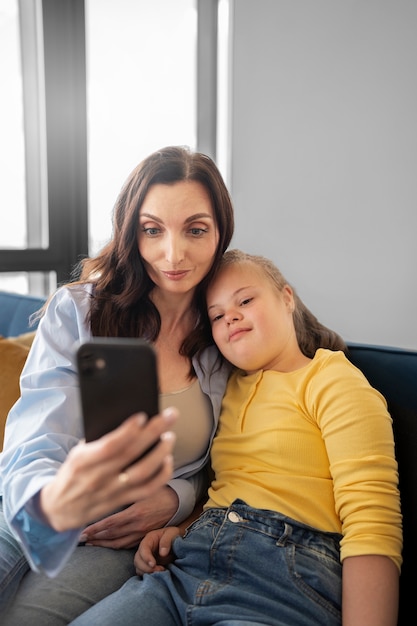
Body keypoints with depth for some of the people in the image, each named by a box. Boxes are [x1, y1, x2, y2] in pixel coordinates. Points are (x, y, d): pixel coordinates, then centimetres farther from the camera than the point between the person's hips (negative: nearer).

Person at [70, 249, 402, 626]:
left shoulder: (334, 380, 1)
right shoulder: (228, 388, 22)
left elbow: (373, 527, -10)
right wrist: (176, 530, 4)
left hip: (286, 576, -5)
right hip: (188, 564, 5)